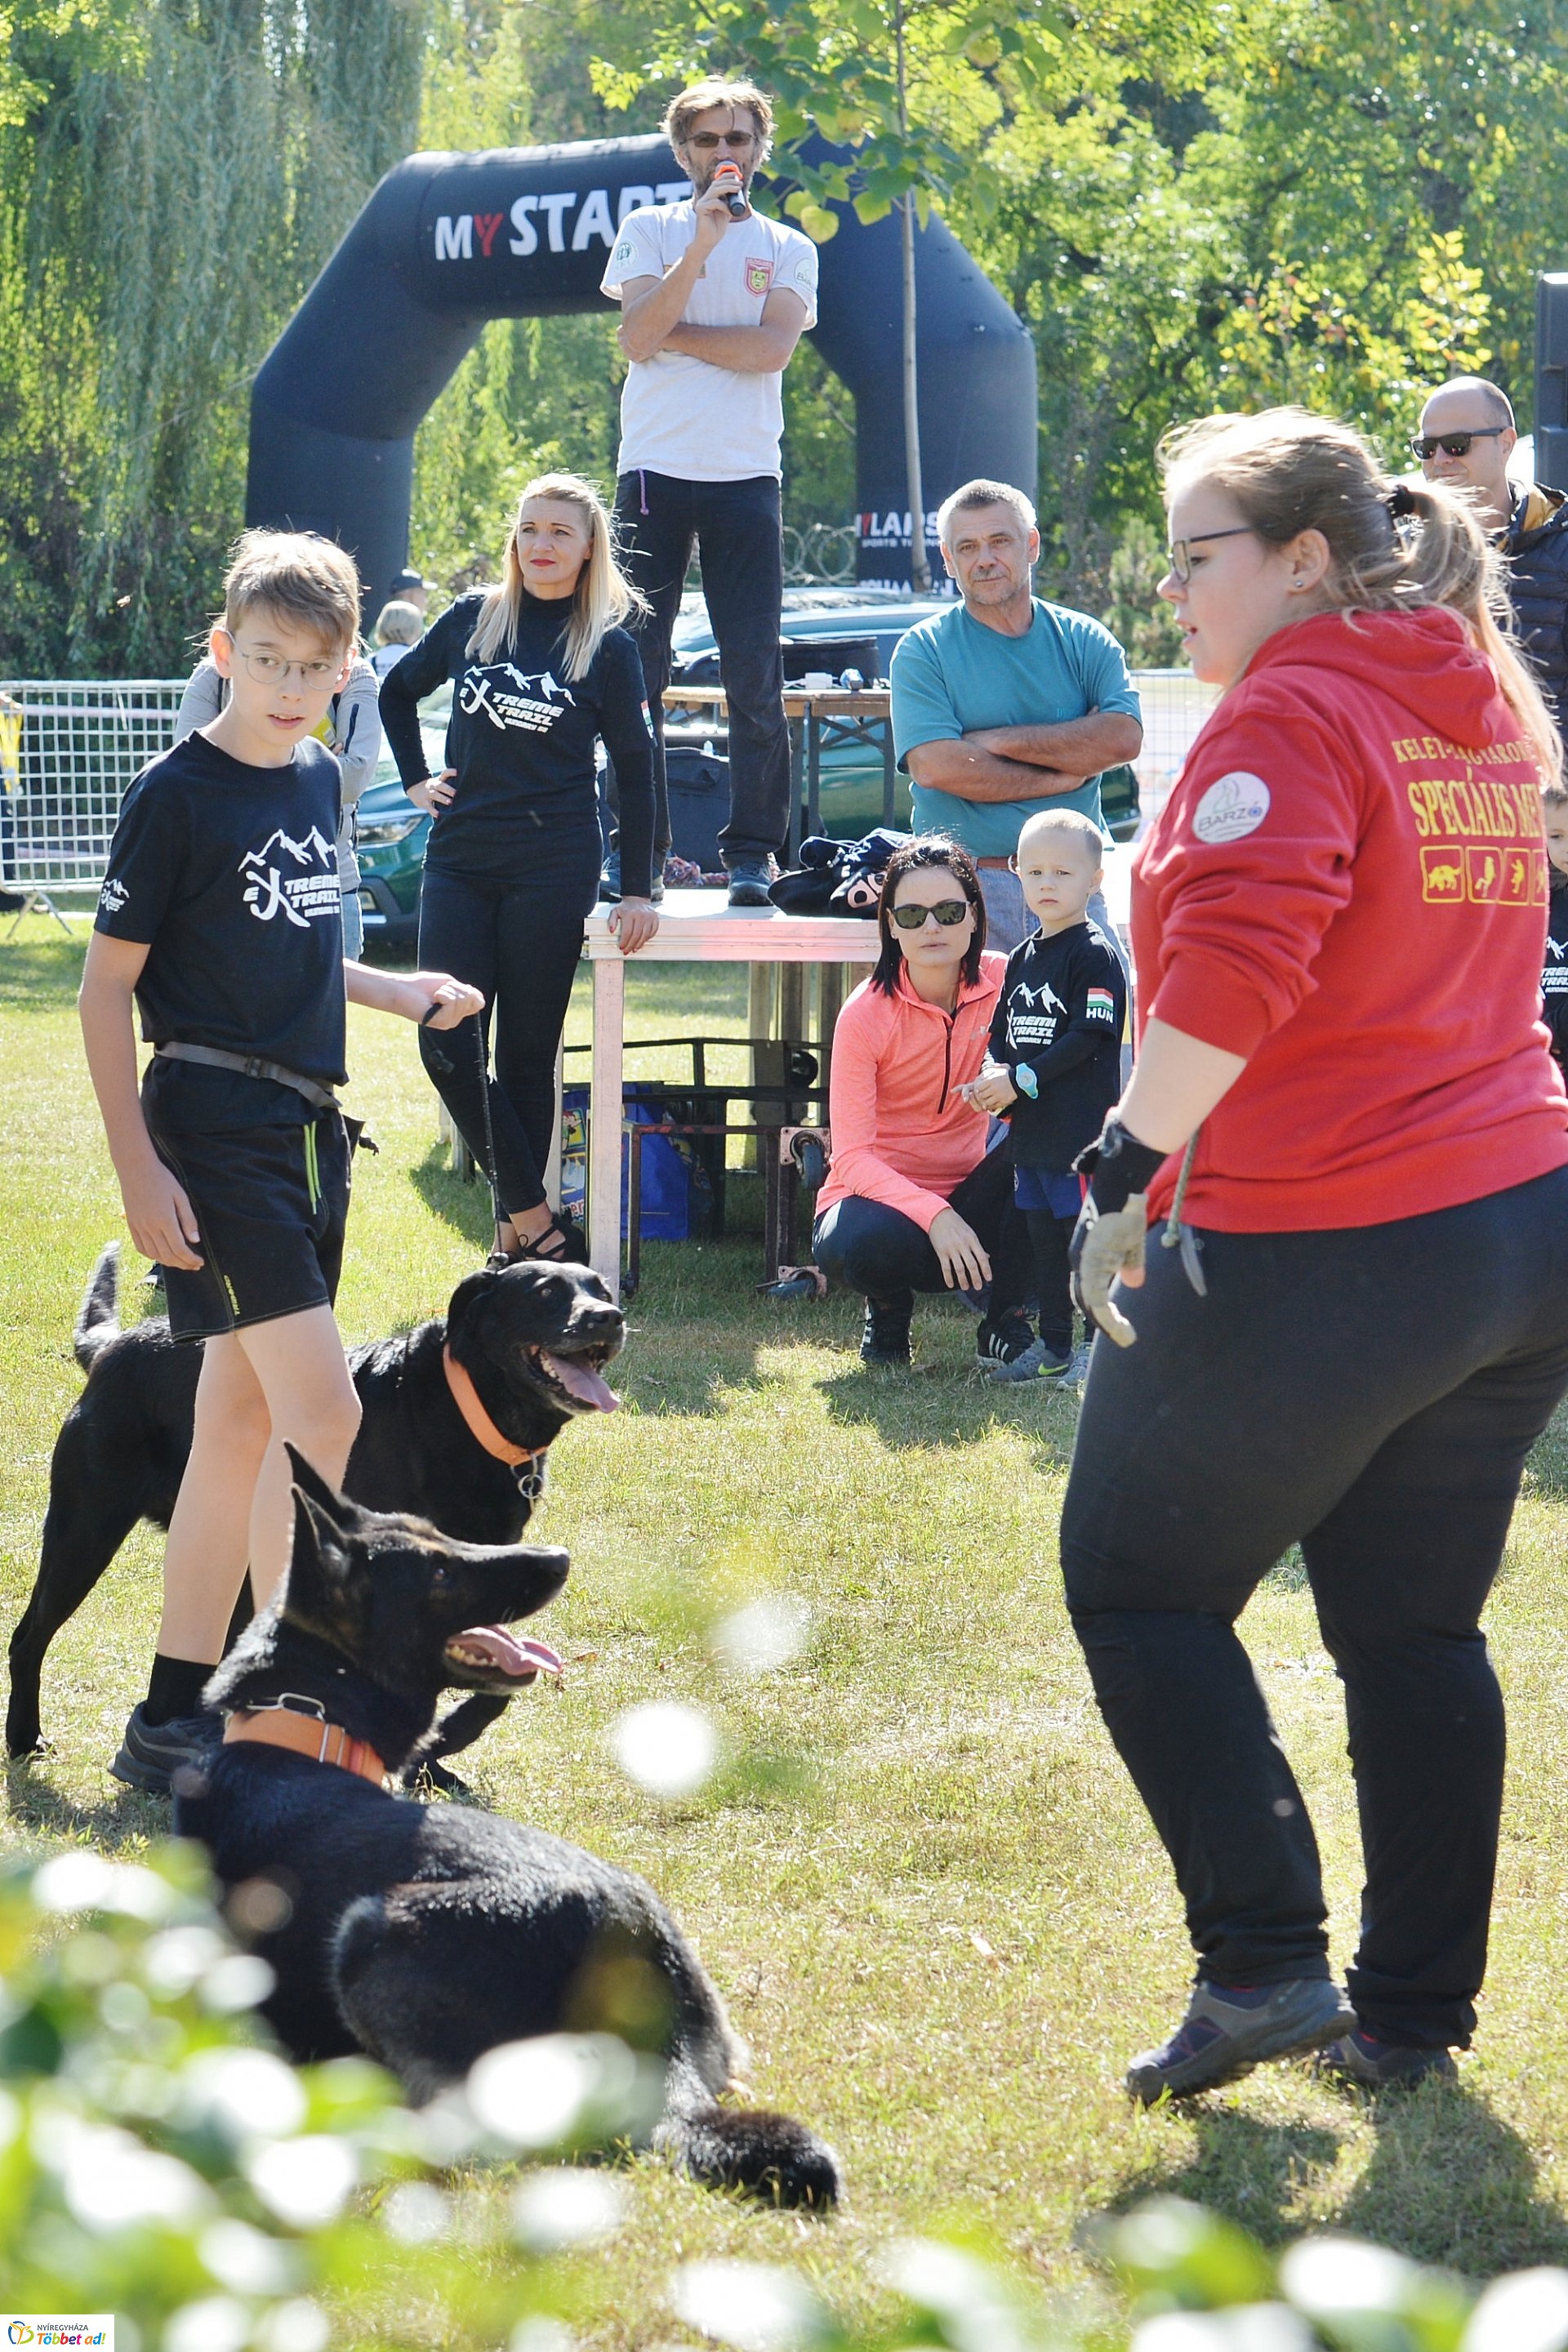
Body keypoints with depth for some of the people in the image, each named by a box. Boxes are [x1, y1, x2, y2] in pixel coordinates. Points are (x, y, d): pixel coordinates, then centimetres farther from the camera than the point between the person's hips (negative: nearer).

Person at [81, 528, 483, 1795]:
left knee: (242, 1422, 9)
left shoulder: (318, 779, 11)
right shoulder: (178, 793, -11)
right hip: (216, 1127, -8)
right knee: (326, 1415, -14)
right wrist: (139, 1168, -16)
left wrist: (393, 992, 10)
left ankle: (176, 1712, 15)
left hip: (307, 1128, 8)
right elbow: (107, 983, -10)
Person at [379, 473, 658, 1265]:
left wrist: (637, 892, -1)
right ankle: (532, 1213, -2)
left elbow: (634, 770, 2)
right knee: (447, 1044, -8)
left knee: (528, 1052, 1)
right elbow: (397, 690, 23)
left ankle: (519, 1228, 9)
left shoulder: (608, 648, -1)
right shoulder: (473, 619, 6)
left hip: (553, 870, -3)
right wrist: (415, 781, 11)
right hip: (458, 861, 3)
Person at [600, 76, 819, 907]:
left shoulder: (787, 249, 11)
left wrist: (670, 332, -5)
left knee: (755, 675, -3)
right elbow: (637, 339, -6)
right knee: (637, 668, -1)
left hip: (745, 475, 0)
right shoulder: (649, 230, 9)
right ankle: (630, 849, 3)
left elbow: (772, 347, -6)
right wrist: (699, 249, -14)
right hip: (655, 469, 0)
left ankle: (752, 851, 2)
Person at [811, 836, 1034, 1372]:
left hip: (966, 1195, 3)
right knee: (852, 1244, -38)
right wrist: (935, 1217, -35)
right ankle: (889, 1308, 1)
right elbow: (851, 1156, -18)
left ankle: (1005, 1319, -9)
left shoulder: (1001, 982, -7)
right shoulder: (866, 1014, -15)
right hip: (881, 1191, -3)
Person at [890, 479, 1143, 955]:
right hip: (966, 887, -2)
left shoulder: (1084, 640, 11)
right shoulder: (924, 650, 3)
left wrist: (1001, 741, -9)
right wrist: (1065, 777, -6)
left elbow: (1123, 738, -5)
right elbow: (936, 767, -10)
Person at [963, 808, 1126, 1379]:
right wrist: (994, 1076, -3)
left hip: (1082, 1128, -8)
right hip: (1029, 1126, 8)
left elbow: (1089, 1038, -18)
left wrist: (1020, 1080, -18)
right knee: (1042, 1234, 14)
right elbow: (1001, 1033, 19)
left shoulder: (1094, 955, -10)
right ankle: (1052, 1344, 24)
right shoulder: (1022, 958, 15)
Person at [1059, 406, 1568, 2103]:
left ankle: (1262, 1963, -1)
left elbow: (1232, 965, -26)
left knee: (1137, 1583, 6)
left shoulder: (1289, 717, -12)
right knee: (1416, 1629, 14)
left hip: (1322, 1252, -8)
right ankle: (1412, 2013, 17)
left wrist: (1129, 1166, -23)